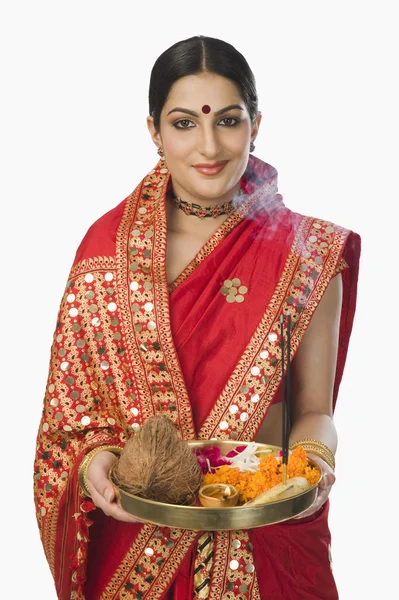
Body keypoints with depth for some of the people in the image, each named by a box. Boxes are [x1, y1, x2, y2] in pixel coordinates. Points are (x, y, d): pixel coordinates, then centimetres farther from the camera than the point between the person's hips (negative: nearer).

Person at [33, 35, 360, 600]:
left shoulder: (307, 253, -9)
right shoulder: (109, 244, -6)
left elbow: (314, 409, -4)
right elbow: (74, 399, -2)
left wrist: (313, 458, -24)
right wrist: (93, 458, -21)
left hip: (266, 537, 0)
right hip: (133, 528, 1)